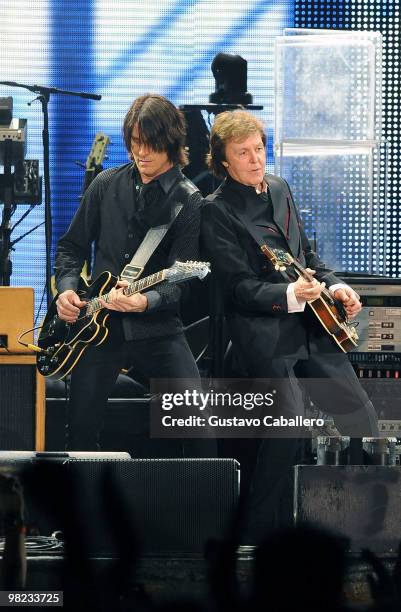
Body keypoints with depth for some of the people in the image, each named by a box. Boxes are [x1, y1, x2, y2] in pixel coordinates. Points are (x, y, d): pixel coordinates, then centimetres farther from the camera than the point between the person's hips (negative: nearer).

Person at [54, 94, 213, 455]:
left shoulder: (188, 202, -4)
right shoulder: (107, 184, 6)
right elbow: (72, 246, 15)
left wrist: (144, 301, -30)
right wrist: (66, 288, -4)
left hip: (156, 327, -2)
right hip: (99, 325, 3)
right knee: (81, 430, -1)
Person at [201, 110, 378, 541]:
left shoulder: (279, 189, 14)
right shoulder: (217, 211, -7)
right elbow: (240, 286, -13)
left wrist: (333, 286, 6)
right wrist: (289, 295, -27)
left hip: (310, 328, 7)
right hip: (264, 335, -7)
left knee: (361, 418, 7)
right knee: (288, 426, -19)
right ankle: (264, 526, -2)